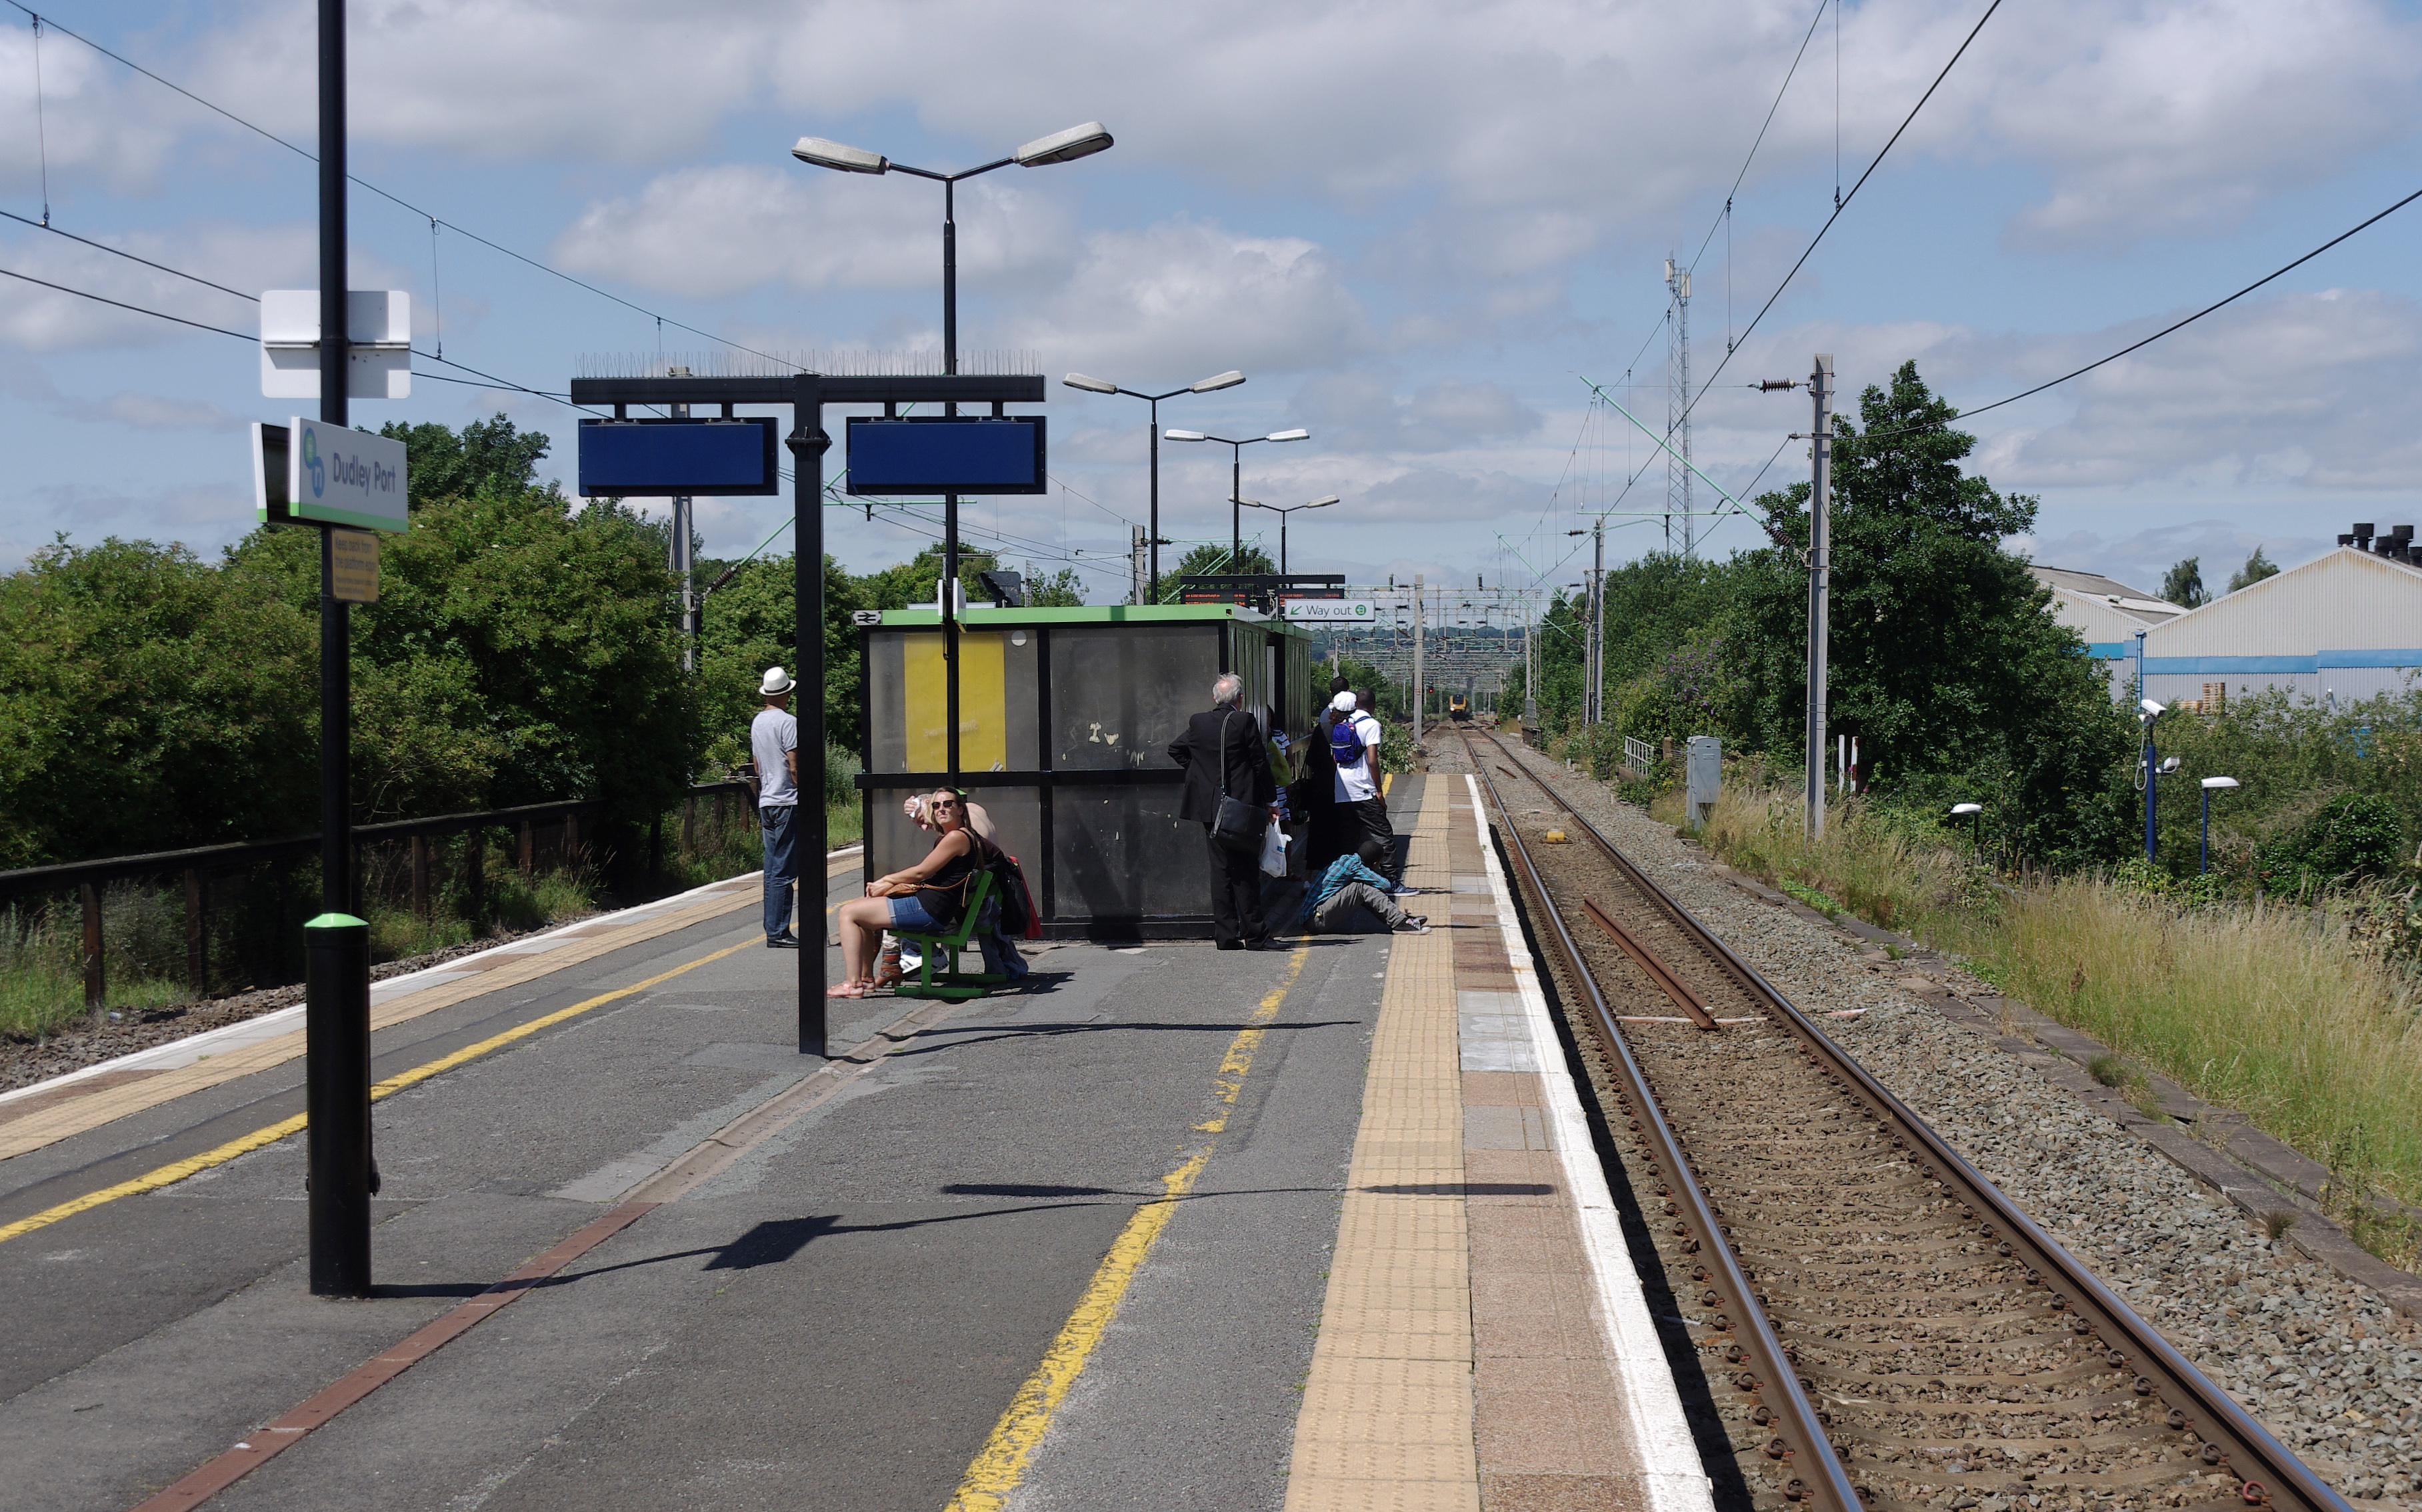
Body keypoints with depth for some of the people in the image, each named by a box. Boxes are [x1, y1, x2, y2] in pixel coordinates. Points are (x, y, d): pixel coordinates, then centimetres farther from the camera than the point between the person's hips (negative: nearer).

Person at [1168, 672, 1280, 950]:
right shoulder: (1246, 722, -9)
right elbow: (1260, 763, -6)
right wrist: (1271, 801, 1)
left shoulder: (1198, 724, 3)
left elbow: (1175, 749, 18)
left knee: (1220, 870, 8)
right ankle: (1254, 935, 2)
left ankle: (1225, 935, 7)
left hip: (1210, 808, 4)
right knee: (1246, 872, 1)